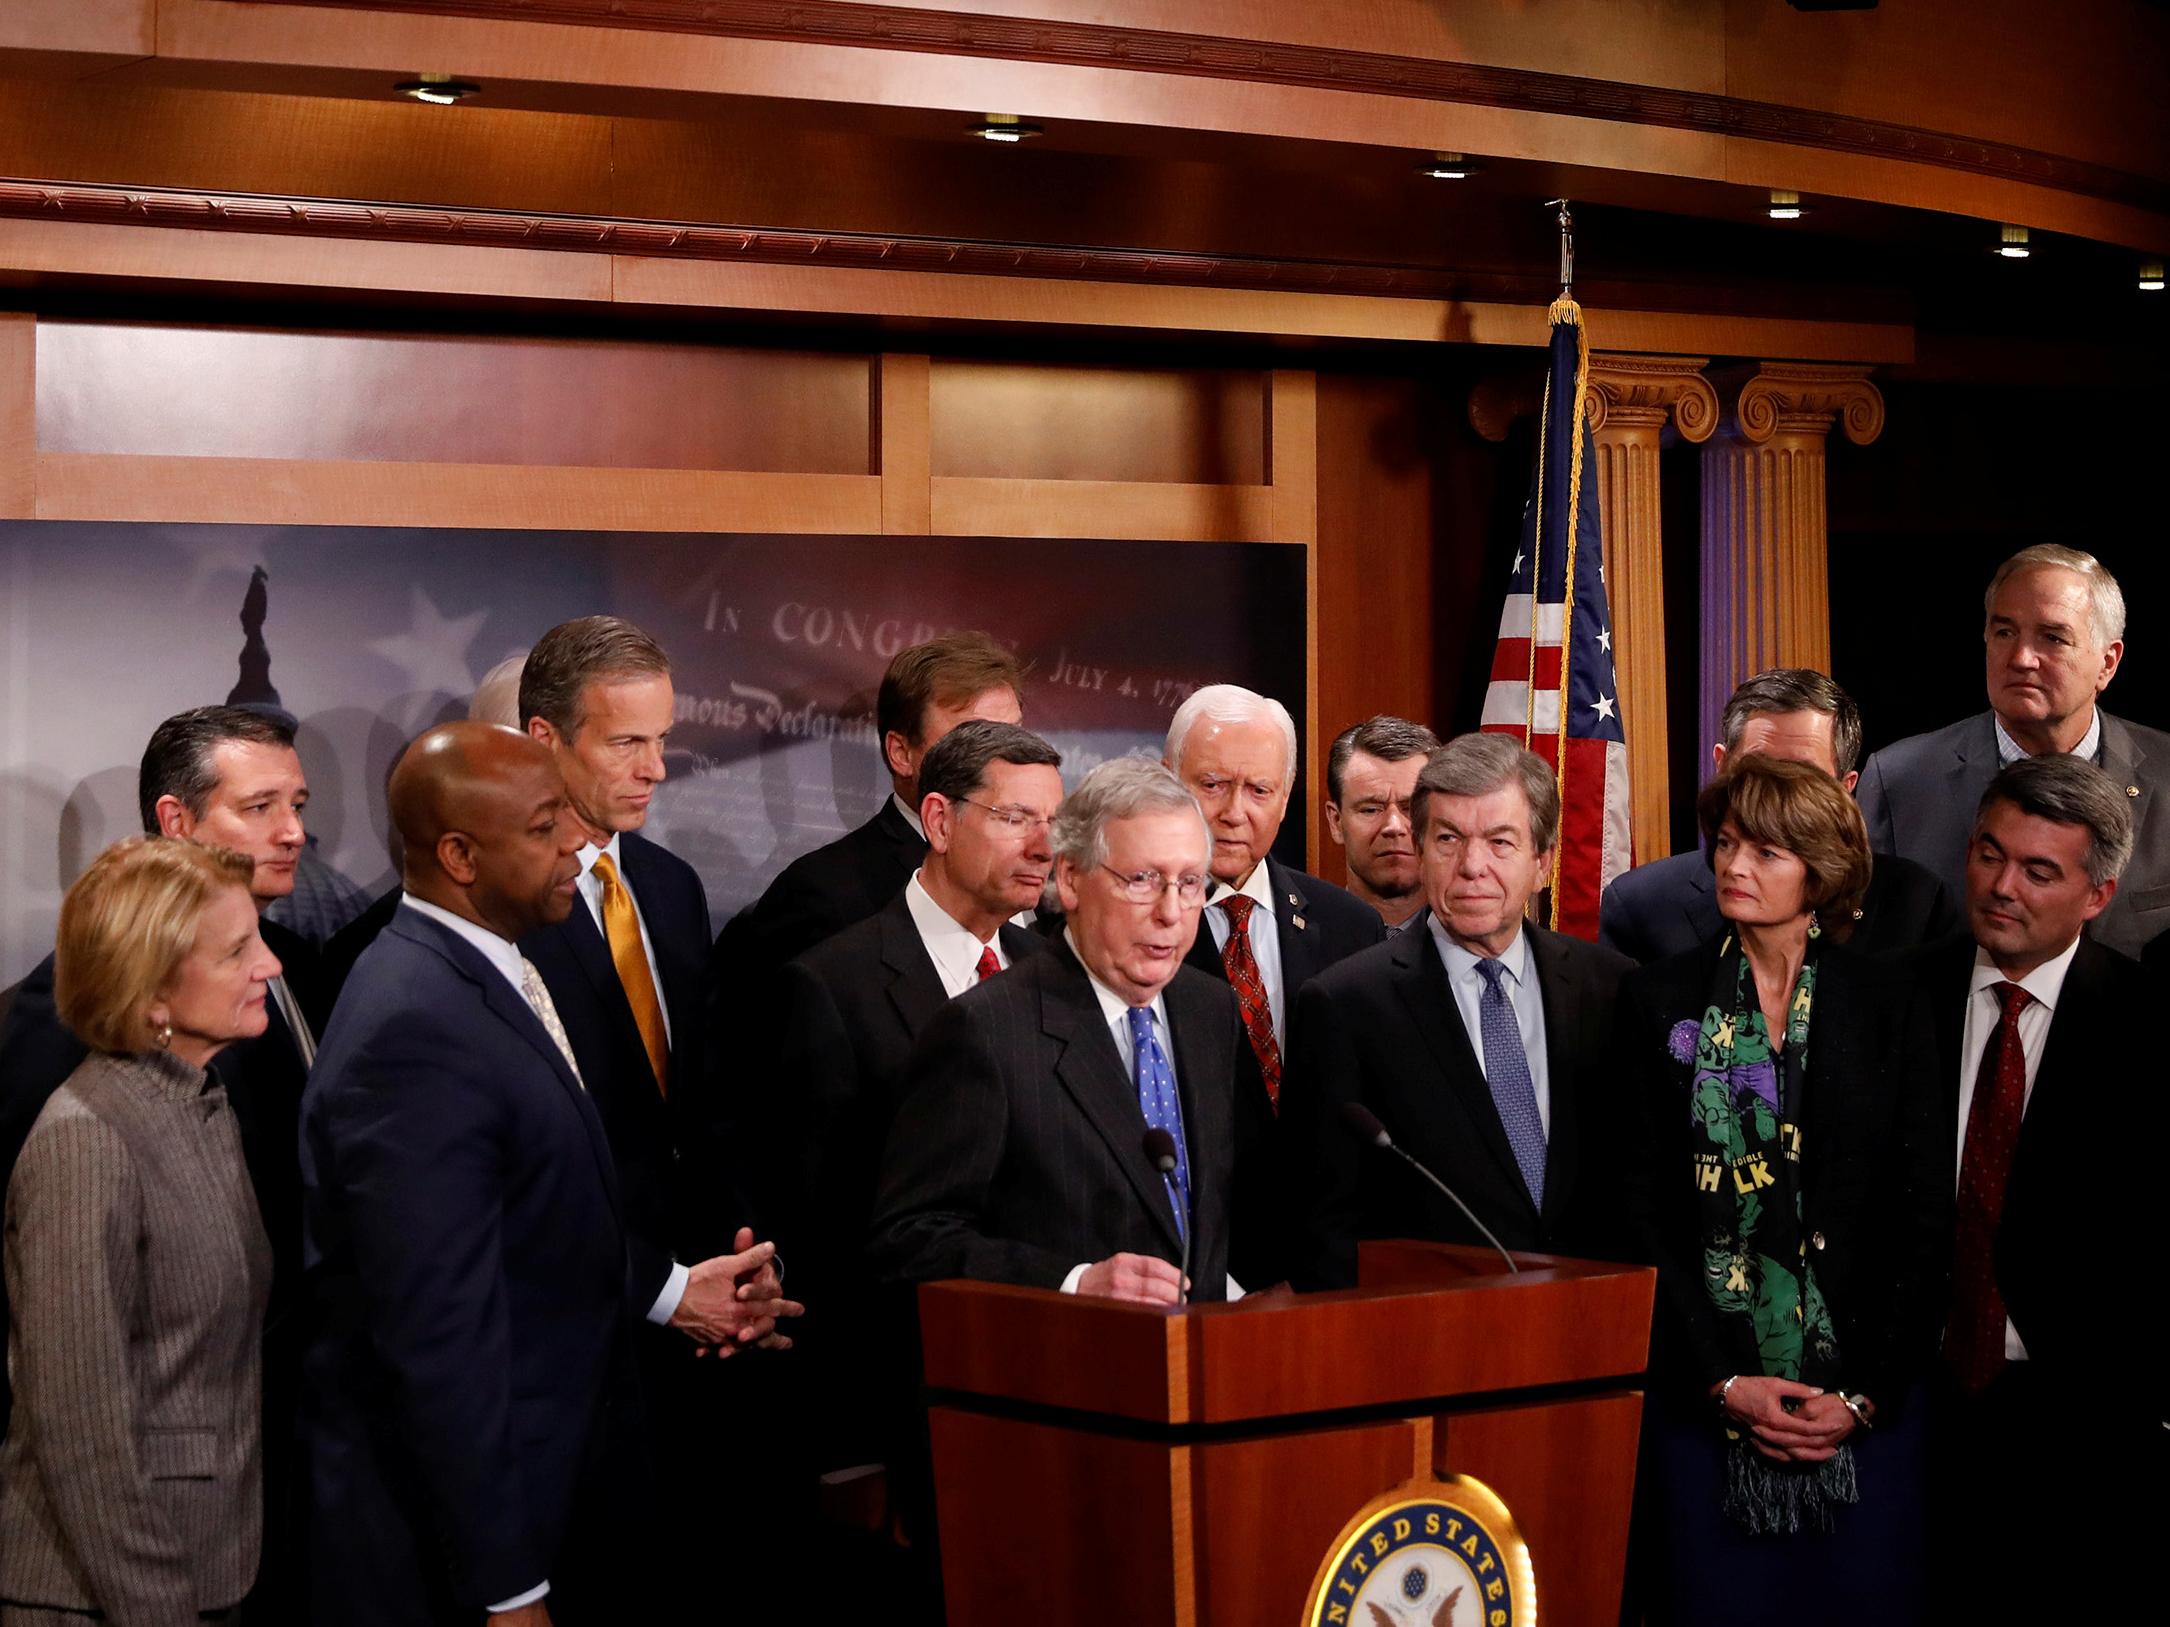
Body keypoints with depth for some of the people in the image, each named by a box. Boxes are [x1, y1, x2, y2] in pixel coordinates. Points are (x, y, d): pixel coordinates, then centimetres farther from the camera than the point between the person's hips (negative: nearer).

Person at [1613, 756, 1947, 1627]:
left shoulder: (1888, 1009, 3)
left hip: (1865, 1402, 0)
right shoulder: (1657, 1000, 3)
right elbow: (1640, 1205, -1)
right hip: (1701, 1400, 0)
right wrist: (1724, 1382, -10)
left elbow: (1922, 1218, 1)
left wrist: (1868, 1393, -8)